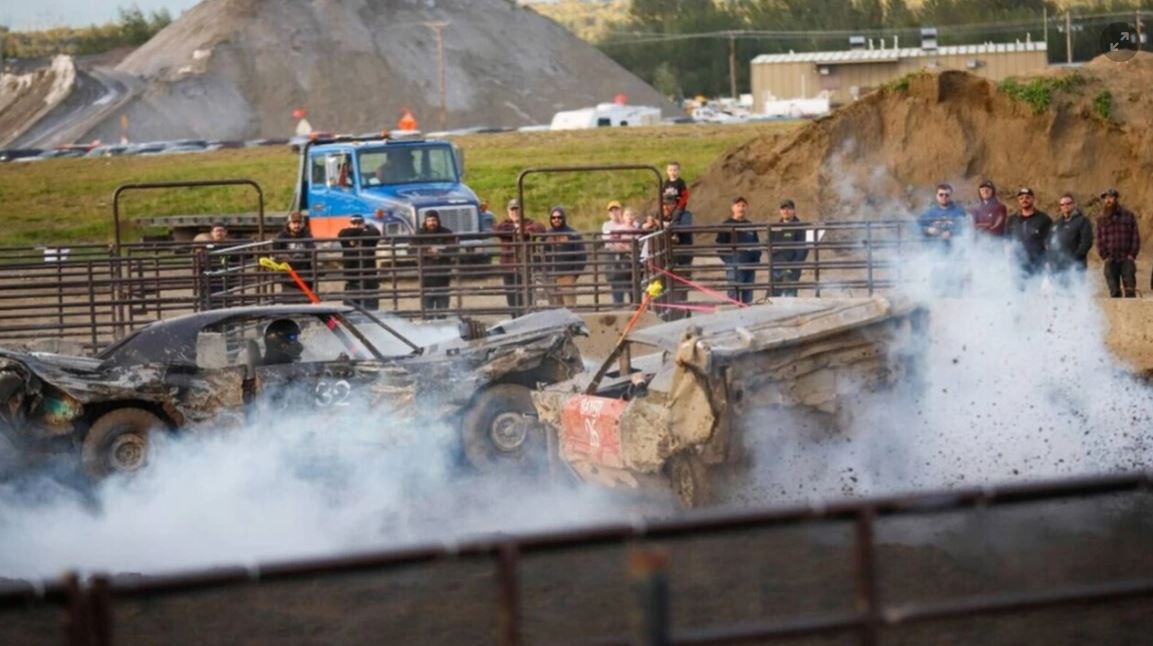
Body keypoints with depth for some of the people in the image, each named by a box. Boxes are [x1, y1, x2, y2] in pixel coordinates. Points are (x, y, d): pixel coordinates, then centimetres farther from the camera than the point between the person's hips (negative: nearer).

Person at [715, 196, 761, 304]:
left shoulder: (750, 226, 16)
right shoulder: (727, 225, 0)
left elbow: (757, 245, 22)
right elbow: (720, 246, -2)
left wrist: (756, 260, 5)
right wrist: (729, 261, -12)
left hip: (750, 267, 5)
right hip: (734, 266, -5)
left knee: (748, 297, 7)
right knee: (734, 294, -11)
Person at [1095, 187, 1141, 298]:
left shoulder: (1128, 215, 7)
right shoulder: (1102, 219, 12)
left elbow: (1135, 236, 5)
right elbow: (1099, 240, 10)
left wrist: (1132, 255, -5)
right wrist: (1105, 257, -2)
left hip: (1127, 260, -2)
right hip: (1111, 261, 2)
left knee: (1130, 291, -9)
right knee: (1114, 292, -1)